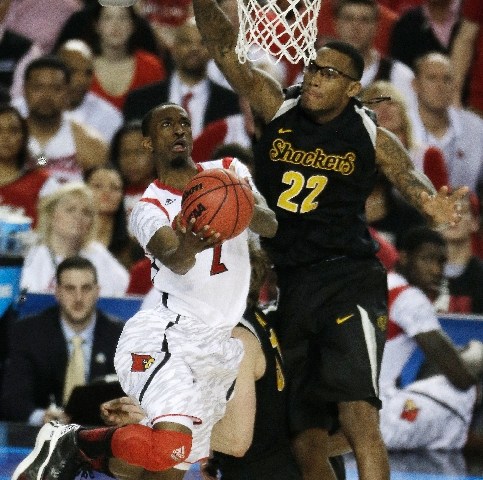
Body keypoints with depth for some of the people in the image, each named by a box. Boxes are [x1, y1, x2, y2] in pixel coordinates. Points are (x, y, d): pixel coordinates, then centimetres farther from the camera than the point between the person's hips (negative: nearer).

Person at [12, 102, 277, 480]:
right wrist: (187, 248, -49)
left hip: (218, 345, 6)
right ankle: (72, 441, -8)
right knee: (170, 445, -30)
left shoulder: (229, 172, 10)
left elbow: (270, 225, -6)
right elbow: (178, 264, -24)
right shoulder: (150, 209, -4)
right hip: (168, 335, -6)